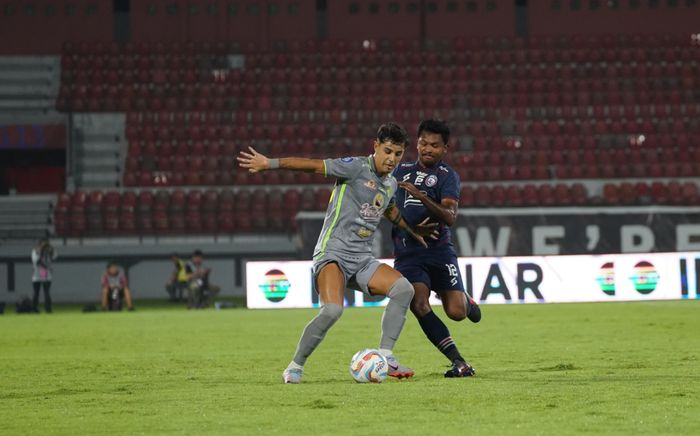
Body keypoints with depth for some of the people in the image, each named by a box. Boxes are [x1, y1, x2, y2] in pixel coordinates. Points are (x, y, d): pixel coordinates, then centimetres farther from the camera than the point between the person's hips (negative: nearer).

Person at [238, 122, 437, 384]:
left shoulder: (391, 183, 14)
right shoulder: (356, 168, -9)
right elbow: (314, 166, -15)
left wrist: (413, 231, 40)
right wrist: (270, 163, -21)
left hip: (362, 259, 7)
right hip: (333, 253, -7)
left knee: (403, 288, -14)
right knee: (332, 310, -29)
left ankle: (385, 357, -8)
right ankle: (295, 367, -11)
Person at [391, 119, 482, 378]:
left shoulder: (447, 176, -1)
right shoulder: (402, 170, 14)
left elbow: (450, 217, -16)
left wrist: (422, 197, -30)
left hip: (438, 250, -2)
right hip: (406, 254, 2)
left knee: (456, 313, -11)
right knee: (419, 305, -22)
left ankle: (465, 301, 30)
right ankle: (459, 363, -16)